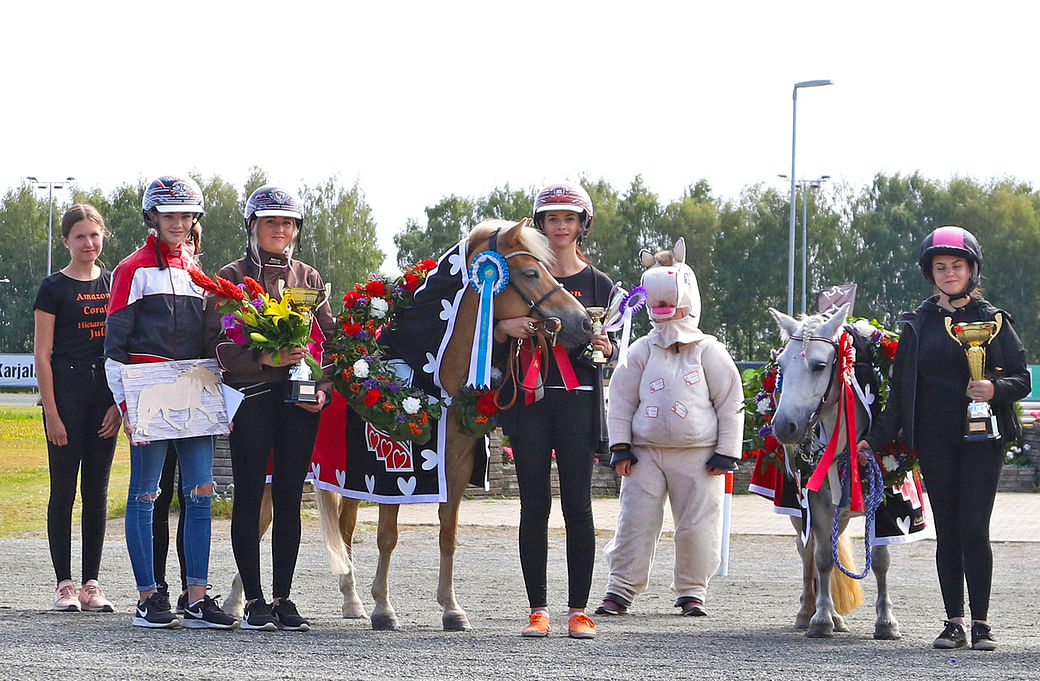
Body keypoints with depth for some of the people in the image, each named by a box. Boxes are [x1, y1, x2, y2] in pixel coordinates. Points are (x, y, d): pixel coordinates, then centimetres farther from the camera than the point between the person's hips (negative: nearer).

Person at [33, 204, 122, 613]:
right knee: (64, 490, -1)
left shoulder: (113, 284, 10)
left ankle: (91, 584, 9)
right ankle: (64, 584, 3)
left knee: (97, 491, 6)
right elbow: (42, 354, -5)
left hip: (106, 393, 4)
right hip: (66, 390, -4)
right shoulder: (54, 288, -3)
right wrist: (52, 413, -11)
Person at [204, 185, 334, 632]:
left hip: (301, 398, 3)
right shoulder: (232, 276, 4)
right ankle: (254, 600, 1)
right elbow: (217, 342, -4)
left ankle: (283, 598, 7)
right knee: (250, 497, -3)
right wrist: (265, 358, -18)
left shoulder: (308, 277, 16)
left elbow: (329, 337, 16)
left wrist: (324, 386, 0)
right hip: (251, 394, -3)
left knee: (289, 498, 3)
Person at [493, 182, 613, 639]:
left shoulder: (597, 284, 8)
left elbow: (611, 352, 7)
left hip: (578, 401, -1)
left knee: (577, 506, -4)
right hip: (529, 400, 1)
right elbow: (493, 336, 11)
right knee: (534, 505, -1)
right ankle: (538, 609, 4)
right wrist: (507, 327, -11)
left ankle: (578, 610, 1)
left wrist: (604, 346, -16)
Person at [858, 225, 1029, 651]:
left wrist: (996, 389, -17)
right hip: (934, 441, 2)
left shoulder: (992, 320, 5)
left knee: (973, 528, -10)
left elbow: (1021, 379, 4)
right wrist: (875, 439, 6)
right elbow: (900, 391, 13)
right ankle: (954, 623, 8)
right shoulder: (918, 325, 11)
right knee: (947, 531, 4)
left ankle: (981, 624, -3)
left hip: (981, 438, -2)